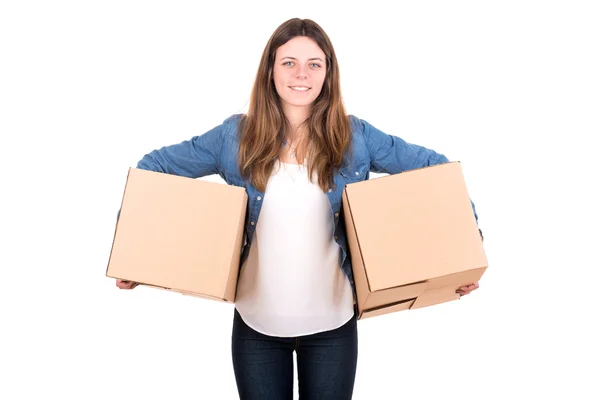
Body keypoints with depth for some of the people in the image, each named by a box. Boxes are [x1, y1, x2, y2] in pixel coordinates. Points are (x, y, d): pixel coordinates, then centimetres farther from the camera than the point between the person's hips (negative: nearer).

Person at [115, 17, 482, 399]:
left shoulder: (355, 137, -5)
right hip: (256, 323, 1)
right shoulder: (236, 135, -4)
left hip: (332, 323, 0)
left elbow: (435, 167, -2)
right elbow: (154, 166, 1)